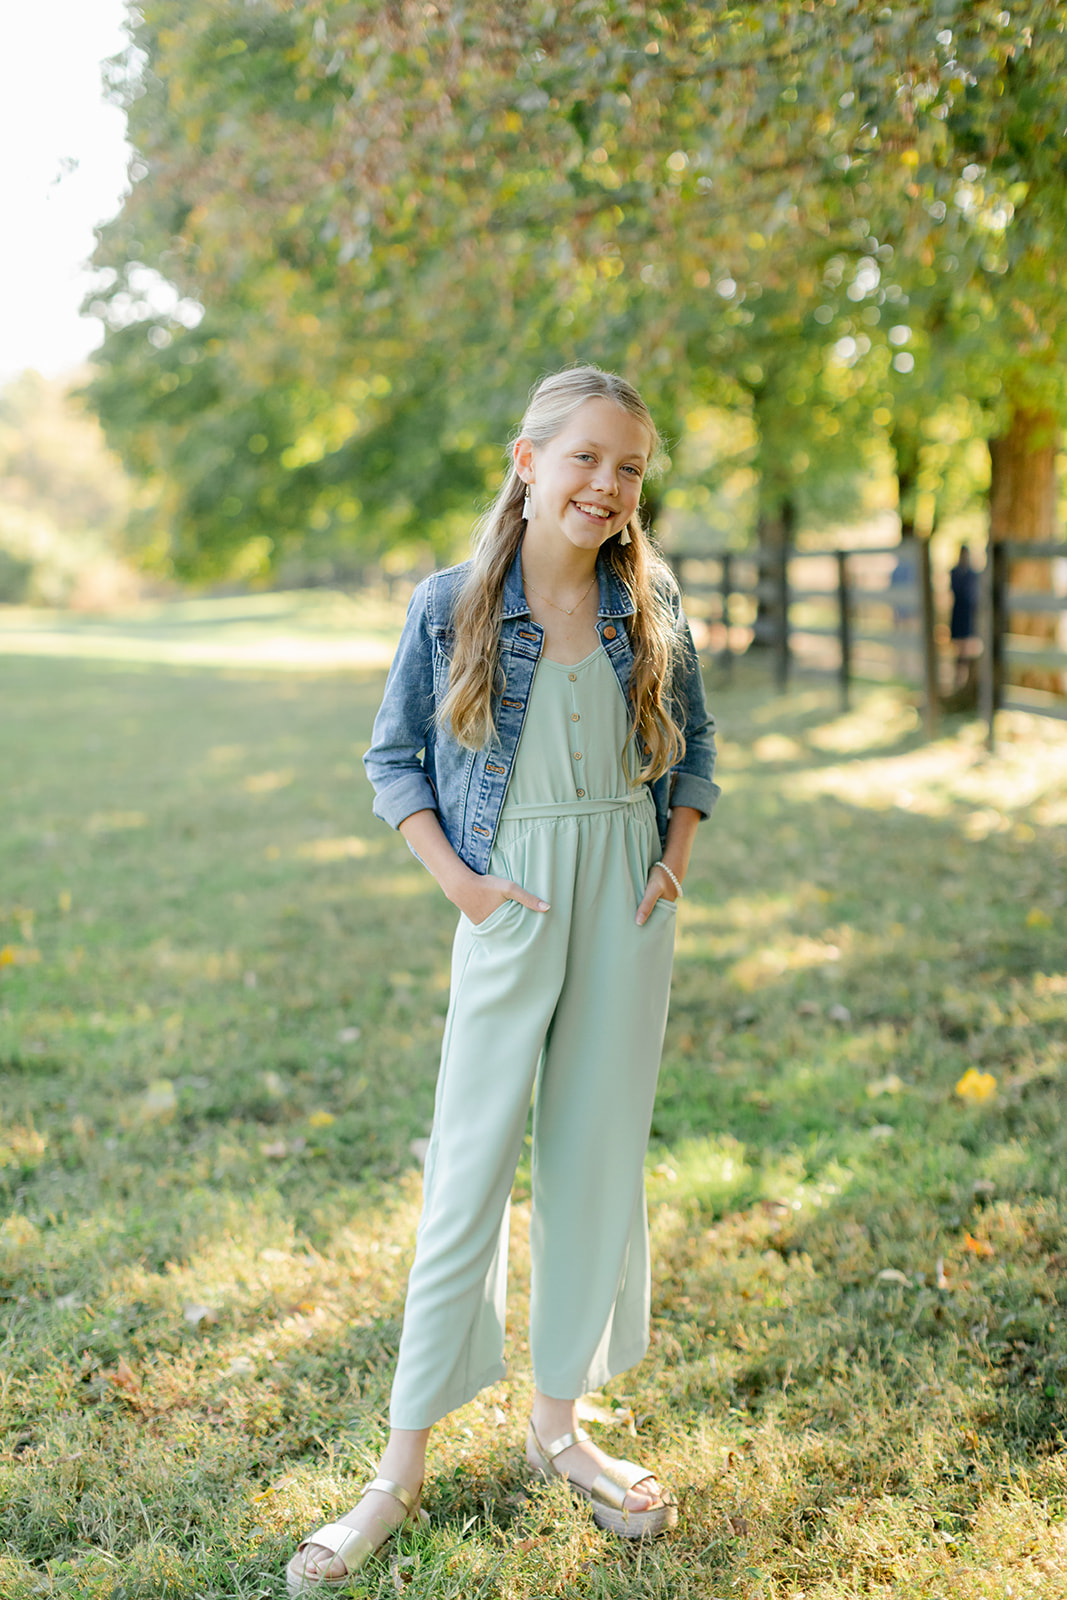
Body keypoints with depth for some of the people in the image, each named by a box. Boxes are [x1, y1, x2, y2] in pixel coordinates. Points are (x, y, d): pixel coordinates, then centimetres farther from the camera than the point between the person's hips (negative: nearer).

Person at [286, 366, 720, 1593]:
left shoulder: (649, 606, 2)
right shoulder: (451, 607, -6)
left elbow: (693, 739, 14)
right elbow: (394, 757, 2)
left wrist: (677, 858, 1)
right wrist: (458, 881, -7)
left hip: (628, 914, 3)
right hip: (512, 908, -3)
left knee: (600, 1165, 11)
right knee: (470, 1173, 0)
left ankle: (558, 1424, 29)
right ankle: (403, 1465, 14)